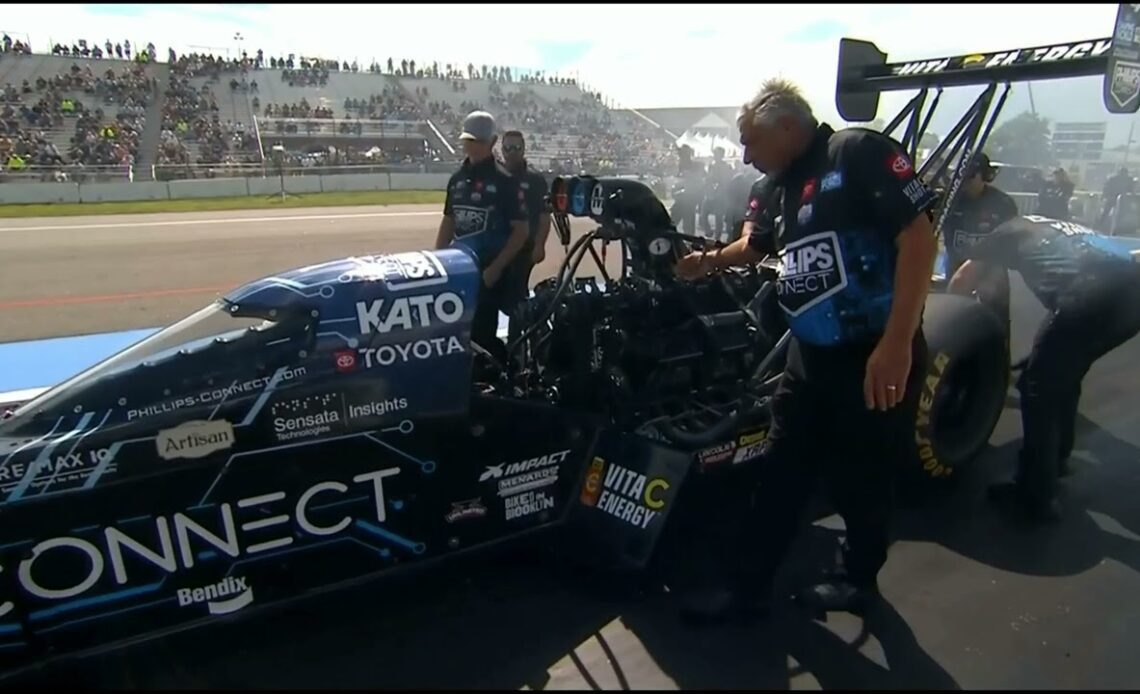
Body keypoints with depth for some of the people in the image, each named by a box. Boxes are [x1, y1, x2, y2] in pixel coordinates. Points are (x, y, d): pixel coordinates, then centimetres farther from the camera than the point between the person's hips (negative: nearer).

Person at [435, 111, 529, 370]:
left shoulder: (505, 180, -8)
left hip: (488, 271, -7)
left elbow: (520, 231, -11)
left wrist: (496, 268, -18)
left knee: (480, 333, -8)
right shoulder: (457, 179, 11)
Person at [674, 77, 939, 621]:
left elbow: (919, 237, -20)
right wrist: (709, 261, 10)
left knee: (860, 476, 9)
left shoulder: (860, 153, -13)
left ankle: (860, 577, 34)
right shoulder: (778, 187, 11)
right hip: (810, 355, 7)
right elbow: (755, 246, 30)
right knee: (780, 472, 9)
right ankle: (746, 583, 19)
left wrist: (897, 343, -25)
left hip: (877, 355, -7)